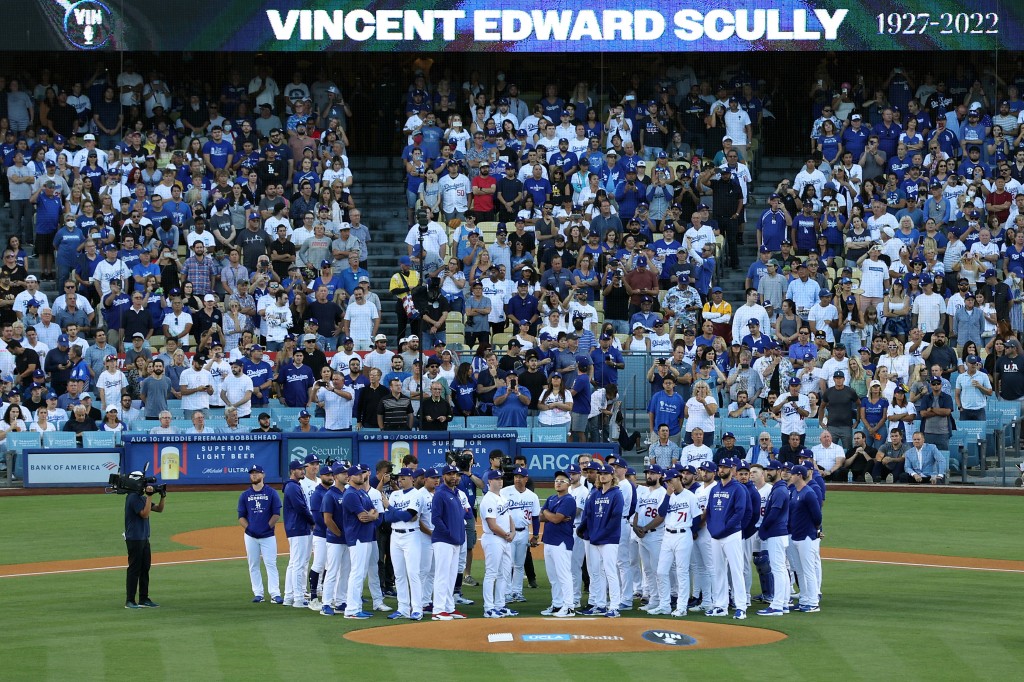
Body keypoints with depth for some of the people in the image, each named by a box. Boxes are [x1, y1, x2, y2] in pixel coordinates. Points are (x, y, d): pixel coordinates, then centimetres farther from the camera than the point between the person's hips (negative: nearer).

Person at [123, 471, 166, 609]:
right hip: (134, 539, -10)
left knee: (145, 569, 12)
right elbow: (145, 513, -22)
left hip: (144, 538, 10)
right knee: (134, 569, -7)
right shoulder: (133, 497, -14)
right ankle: (130, 601, -4)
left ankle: (144, 599, 17)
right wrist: (149, 496, -20)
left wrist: (163, 496, 4)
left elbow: (159, 509, 19)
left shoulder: (141, 497, 15)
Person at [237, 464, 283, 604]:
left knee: (271, 564, -8)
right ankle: (258, 593, 9)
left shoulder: (271, 493, 2)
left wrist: (267, 527, -7)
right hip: (251, 536, 3)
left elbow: (276, 514, 0)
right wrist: (249, 528, -6)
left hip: (268, 535, -3)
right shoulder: (245, 495, 8)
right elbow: (241, 517, 8)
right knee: (253, 565, 4)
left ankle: (275, 594, -10)